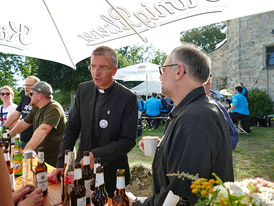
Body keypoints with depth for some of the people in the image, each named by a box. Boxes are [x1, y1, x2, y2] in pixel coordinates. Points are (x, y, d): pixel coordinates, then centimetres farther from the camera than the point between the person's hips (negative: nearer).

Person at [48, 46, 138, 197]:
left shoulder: (128, 98, -15)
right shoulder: (83, 89, -2)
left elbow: (128, 140, -16)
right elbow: (72, 129, 0)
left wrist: (96, 155, -26)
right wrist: (61, 163, -7)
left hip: (111, 173, -3)